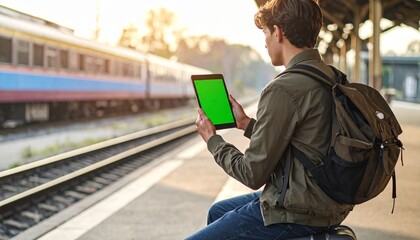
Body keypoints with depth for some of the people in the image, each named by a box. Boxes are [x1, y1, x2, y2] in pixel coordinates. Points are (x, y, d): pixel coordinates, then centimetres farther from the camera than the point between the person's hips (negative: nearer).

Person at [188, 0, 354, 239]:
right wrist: (247, 124, 16)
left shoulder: (284, 89, -22)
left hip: (297, 214, -10)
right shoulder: (331, 77, 6)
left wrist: (212, 139, -2)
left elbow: (253, 174, -17)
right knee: (218, 211, 27)